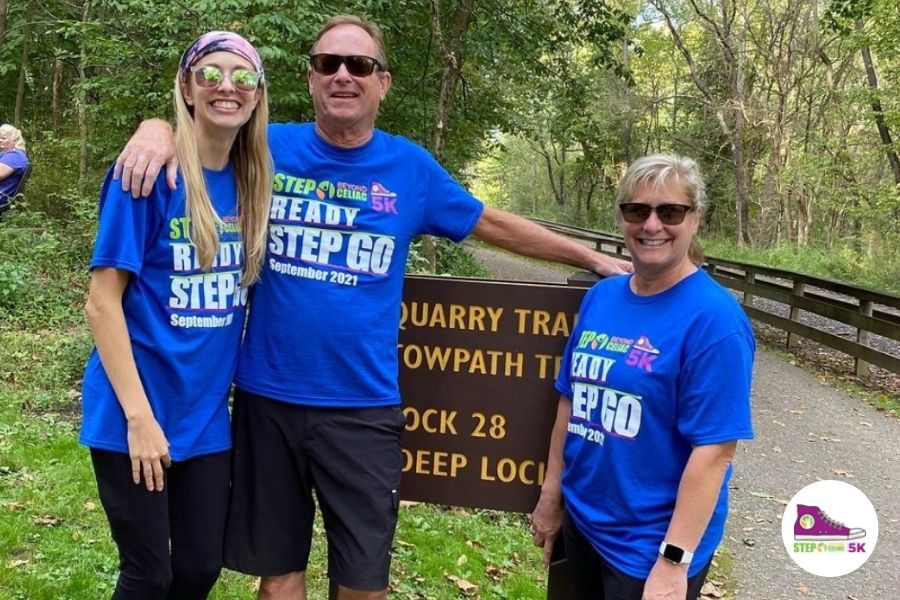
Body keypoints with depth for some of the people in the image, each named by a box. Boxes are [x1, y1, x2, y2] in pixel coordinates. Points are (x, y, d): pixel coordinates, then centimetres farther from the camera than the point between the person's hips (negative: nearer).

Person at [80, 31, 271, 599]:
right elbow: (102, 302, -14)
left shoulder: (251, 181, 4)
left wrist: (228, 387, 6)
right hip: (136, 411, -5)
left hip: (206, 414, 5)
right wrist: (138, 415, -17)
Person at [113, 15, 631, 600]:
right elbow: (192, 130, 10)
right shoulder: (269, 148, -2)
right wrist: (158, 129, -15)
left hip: (364, 408, 0)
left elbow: (493, 223, 12)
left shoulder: (410, 167, 1)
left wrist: (594, 258, 15)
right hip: (269, 398, 0)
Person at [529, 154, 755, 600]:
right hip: (581, 521, 6)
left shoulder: (714, 318, -17)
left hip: (650, 546, -6)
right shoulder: (600, 297, 1)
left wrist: (674, 561, -21)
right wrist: (551, 495, 10)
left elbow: (714, 450, -20)